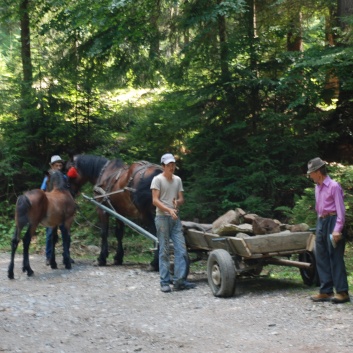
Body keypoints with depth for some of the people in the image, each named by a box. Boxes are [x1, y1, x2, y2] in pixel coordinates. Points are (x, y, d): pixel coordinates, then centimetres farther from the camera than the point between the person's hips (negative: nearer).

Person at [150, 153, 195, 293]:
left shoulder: (177, 180, 12)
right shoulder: (157, 179, -4)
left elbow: (181, 199, 12)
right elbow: (155, 200, -11)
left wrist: (177, 202, -12)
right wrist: (169, 210, -23)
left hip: (175, 218, 5)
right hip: (162, 218, -5)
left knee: (181, 249, 0)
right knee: (164, 251, -2)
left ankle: (179, 280, 3)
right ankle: (164, 282, 2)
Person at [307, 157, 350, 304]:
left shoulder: (333, 186, -12)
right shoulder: (318, 187, 13)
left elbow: (340, 209, -15)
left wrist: (337, 229, -20)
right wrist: (320, 222, 16)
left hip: (332, 221, -9)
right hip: (321, 222, 9)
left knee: (335, 257, -7)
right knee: (321, 258, 7)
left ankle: (342, 292, -4)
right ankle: (326, 291, 12)